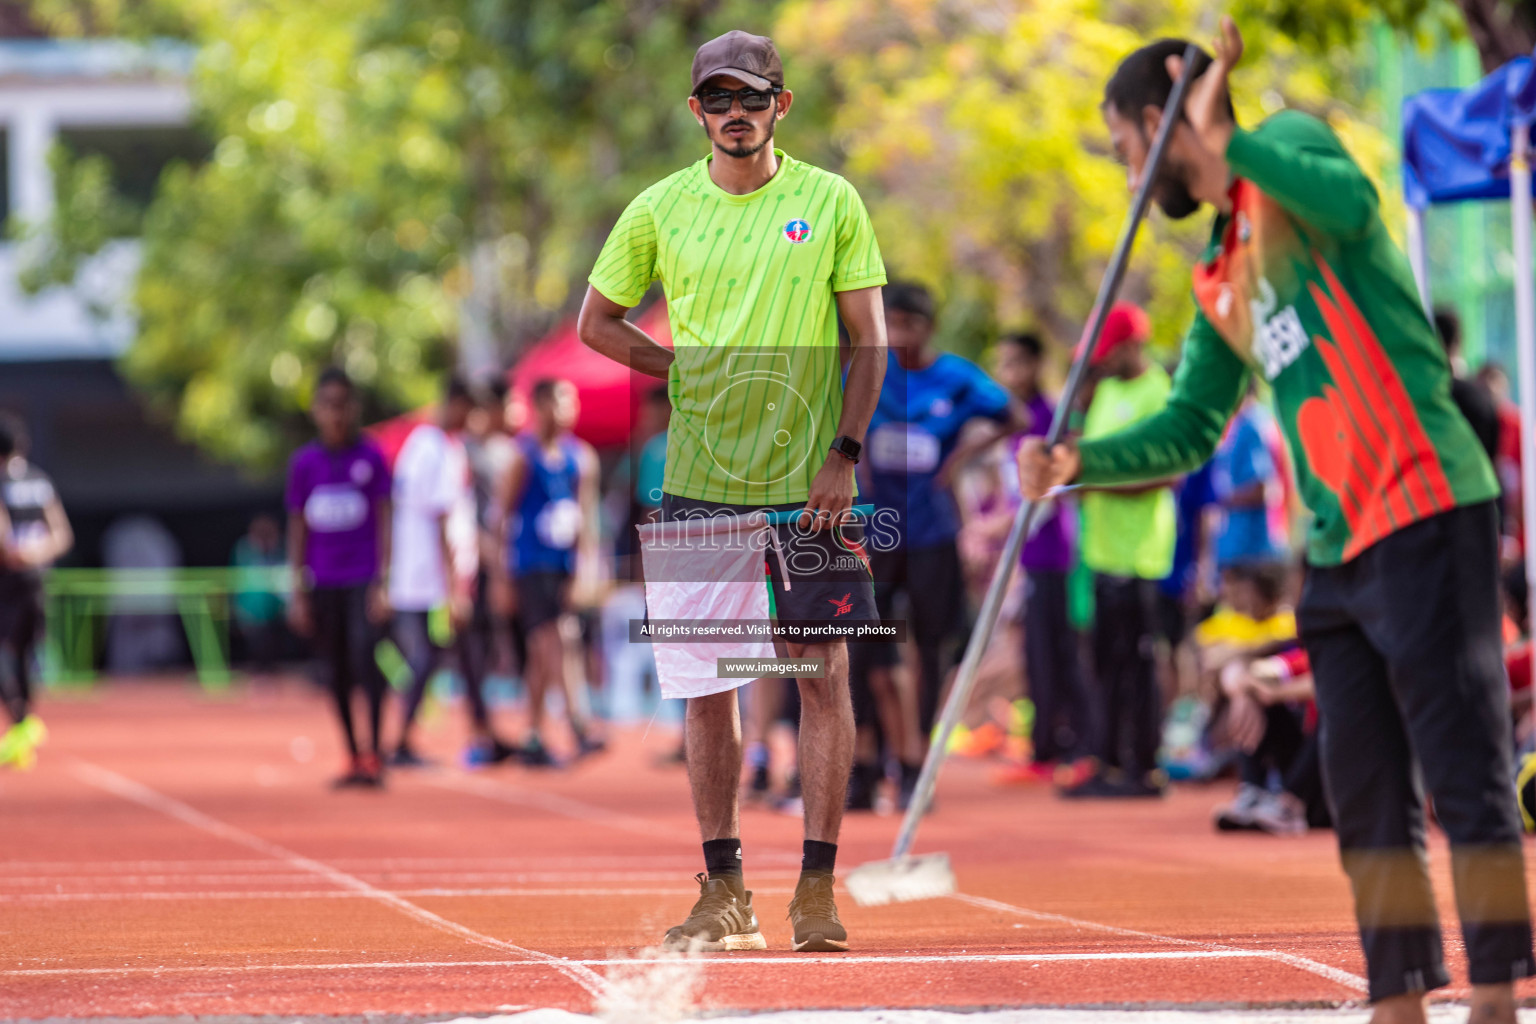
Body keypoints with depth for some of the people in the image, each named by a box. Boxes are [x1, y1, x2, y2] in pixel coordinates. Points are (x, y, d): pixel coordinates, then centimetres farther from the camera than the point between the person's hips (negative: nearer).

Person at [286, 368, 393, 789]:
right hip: (323, 583, 3)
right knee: (336, 672, 5)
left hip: (363, 578, -3)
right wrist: (298, 591, 5)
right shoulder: (303, 463, 6)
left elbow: (384, 520, 0)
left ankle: (375, 755, -14)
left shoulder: (370, 456, 0)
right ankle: (353, 757, 14)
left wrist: (382, 581, -8)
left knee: (364, 657, -18)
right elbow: (298, 528, 9)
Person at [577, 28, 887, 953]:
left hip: (811, 483, -1)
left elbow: (869, 340, 3)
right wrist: (685, 368, 1)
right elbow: (597, 321, 15)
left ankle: (818, 887, 1)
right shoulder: (660, 210, 4)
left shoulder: (832, 203, 1)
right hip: (700, 483, 1)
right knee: (708, 682, 3)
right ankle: (724, 892, 10)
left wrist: (846, 454, -8)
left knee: (825, 676, -4)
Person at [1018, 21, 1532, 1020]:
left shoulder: (1288, 143, -2)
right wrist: (1079, 463, 9)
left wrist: (1228, 144, -22)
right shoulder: (1221, 279, 21)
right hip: (1341, 549, 9)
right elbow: (1189, 430, 23)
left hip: (1426, 515, -9)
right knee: (1368, 799, 9)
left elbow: (1352, 202, -25)